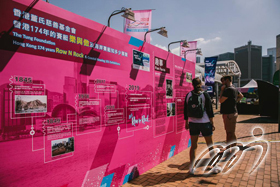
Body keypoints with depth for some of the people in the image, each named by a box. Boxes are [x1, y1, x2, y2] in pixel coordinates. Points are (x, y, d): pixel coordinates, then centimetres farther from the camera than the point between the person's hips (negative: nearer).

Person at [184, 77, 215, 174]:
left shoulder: (188, 95, 1)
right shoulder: (205, 95, -8)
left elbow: (185, 110, 5)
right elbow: (209, 110, -8)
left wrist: (186, 123, 15)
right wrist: (212, 123, 1)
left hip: (193, 123, 3)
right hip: (205, 123, -3)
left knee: (193, 146, 11)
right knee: (210, 146, 12)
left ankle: (191, 168, 14)